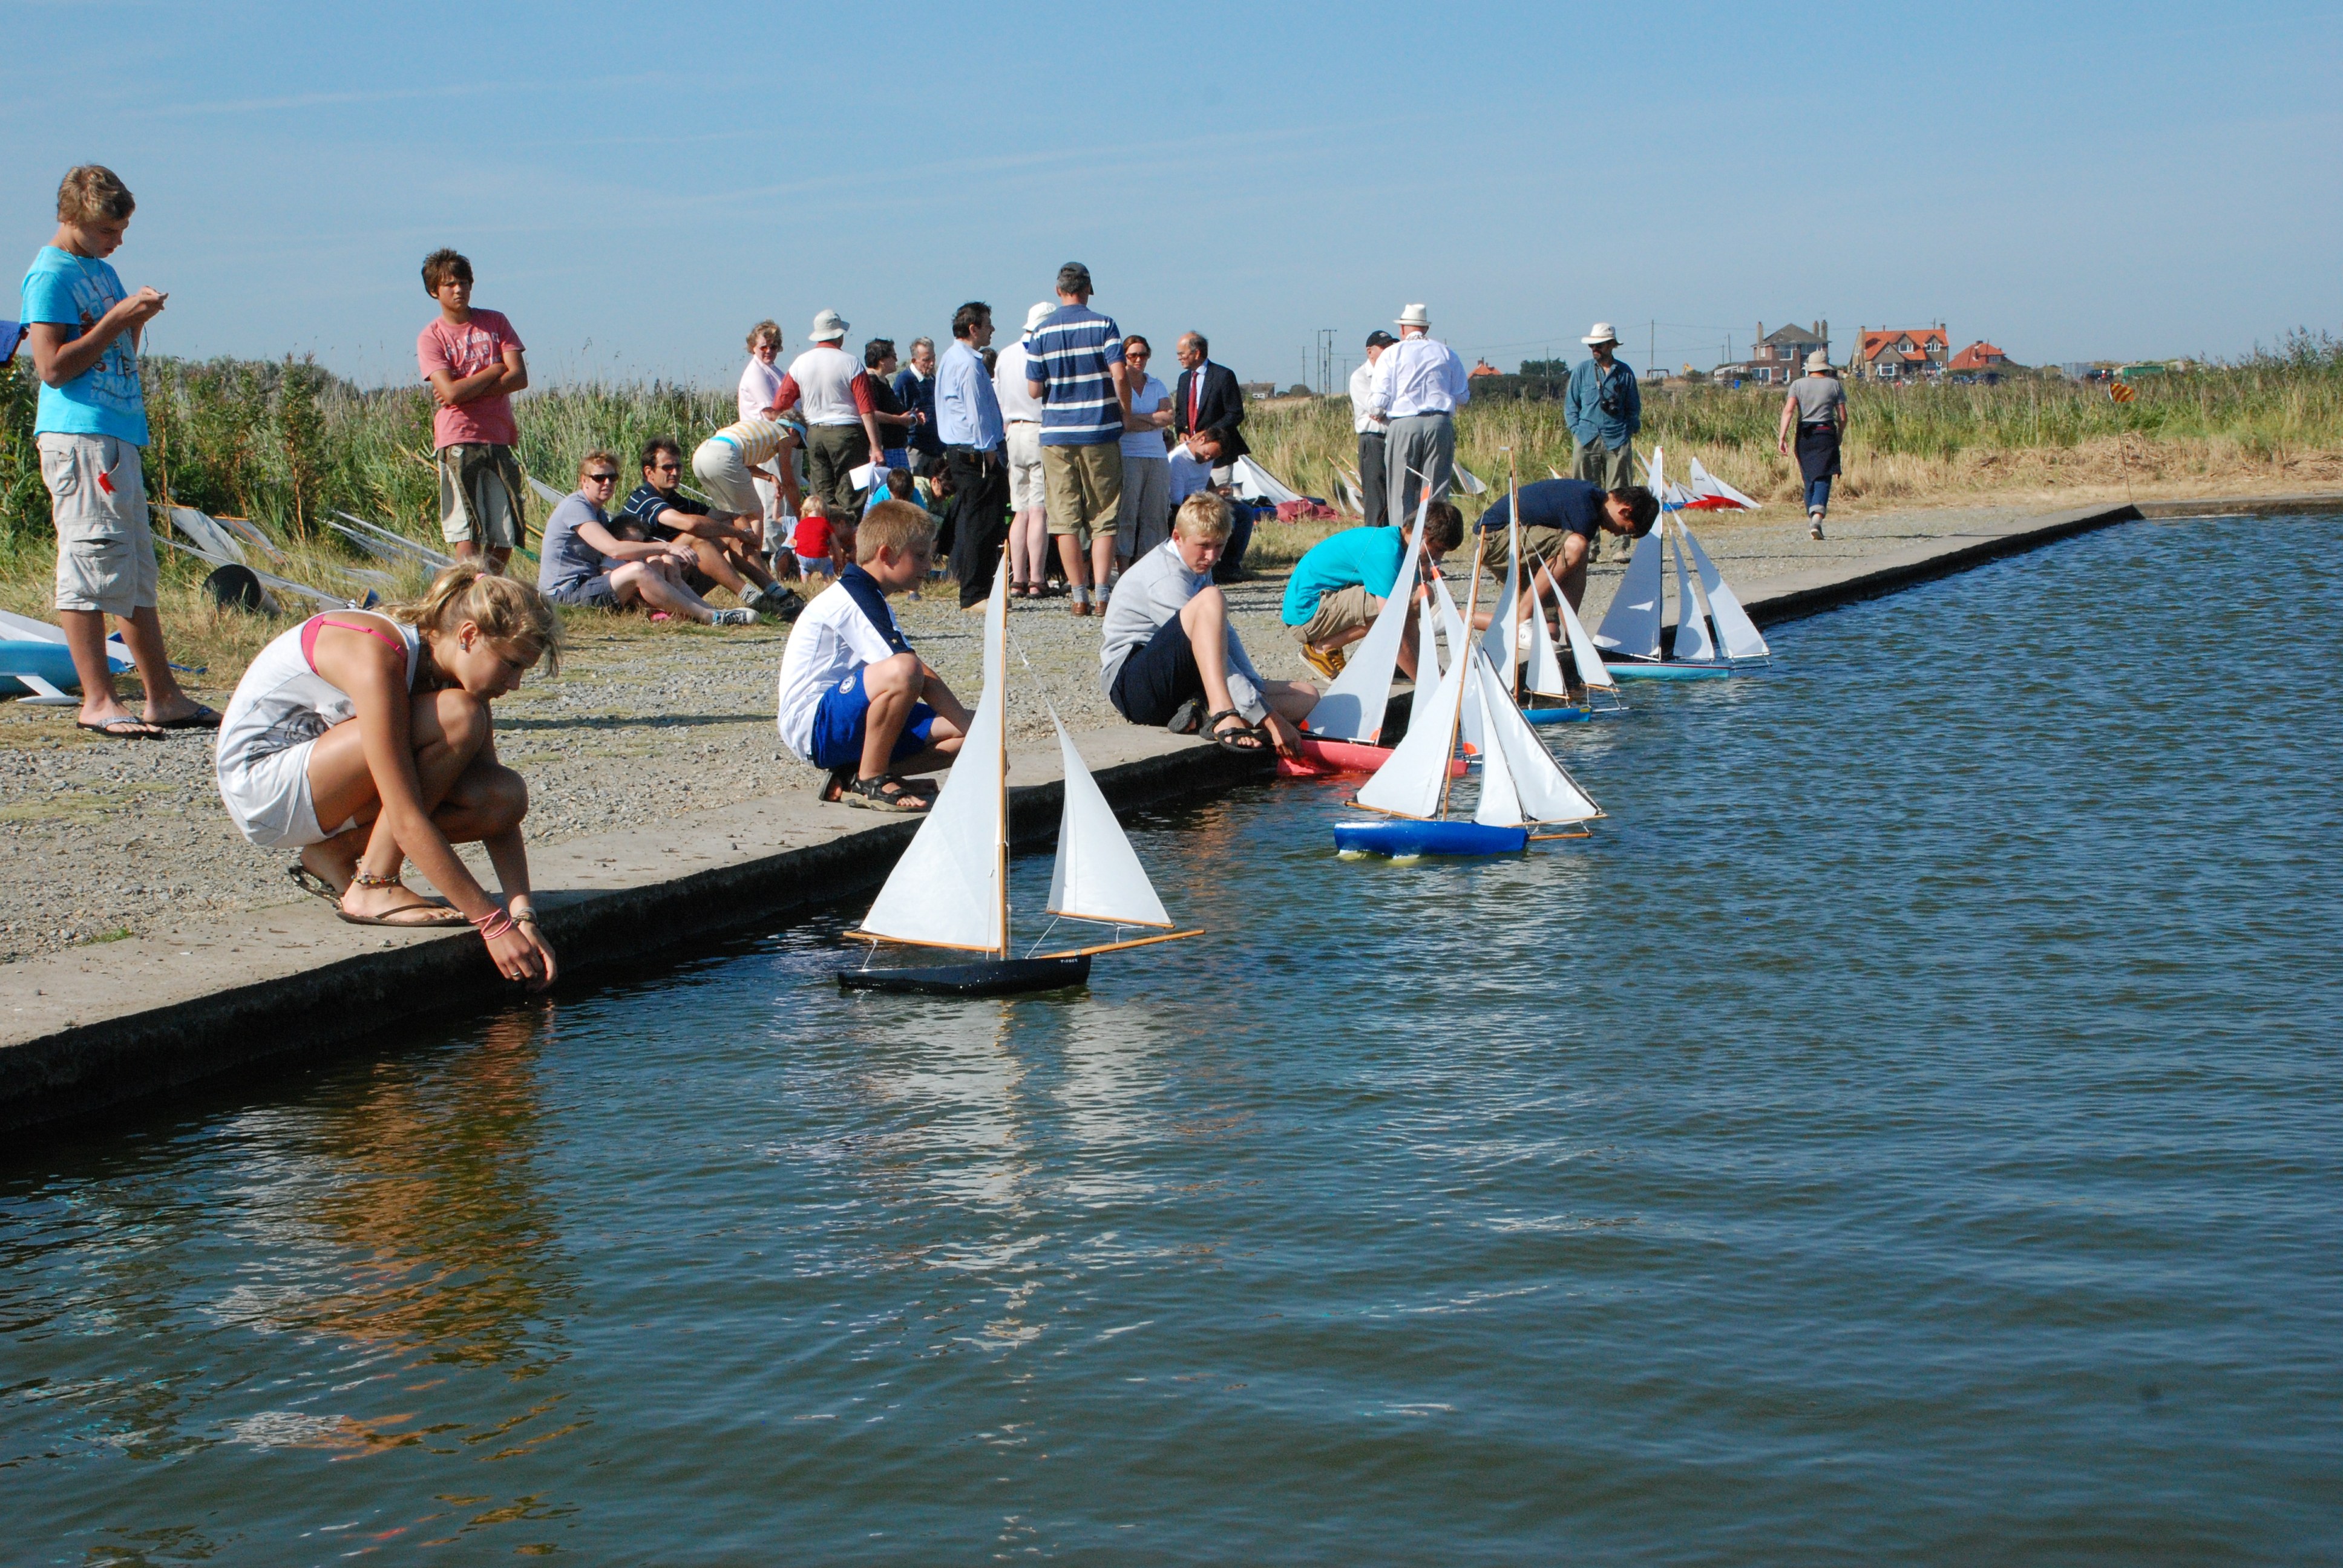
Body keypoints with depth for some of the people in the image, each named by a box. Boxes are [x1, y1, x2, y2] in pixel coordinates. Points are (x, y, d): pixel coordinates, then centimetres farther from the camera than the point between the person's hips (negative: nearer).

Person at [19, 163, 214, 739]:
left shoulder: (102, 271, 20)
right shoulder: (50, 275, -8)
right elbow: (53, 366, -15)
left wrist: (137, 319, 7)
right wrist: (116, 320, -15)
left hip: (119, 433, 10)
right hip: (77, 436, -10)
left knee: (138, 571, 10)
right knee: (91, 562, -10)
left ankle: (163, 696, 14)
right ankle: (97, 701, -9)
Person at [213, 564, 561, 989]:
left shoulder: (451, 668, -4)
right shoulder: (376, 657, -29)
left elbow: (500, 805, -6)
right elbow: (407, 821, -32)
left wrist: (523, 917, -18)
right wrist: (493, 922, -32)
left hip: (325, 787, 8)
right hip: (261, 787, -8)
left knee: (507, 797, -12)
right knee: (458, 719, -26)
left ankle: (335, 854, 2)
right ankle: (372, 887, -16)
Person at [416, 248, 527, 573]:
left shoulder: (495, 322, 11)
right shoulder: (431, 337, 2)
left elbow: (519, 378, 0)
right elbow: (452, 392, -11)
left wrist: (469, 390, -9)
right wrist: (496, 369, -3)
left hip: (499, 439, 3)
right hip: (458, 441, -3)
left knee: (505, 539, 1)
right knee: (468, 535, -10)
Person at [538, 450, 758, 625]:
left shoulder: (599, 514, 20)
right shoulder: (575, 507, -12)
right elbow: (614, 549, -26)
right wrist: (667, 548, -27)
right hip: (565, 591, -10)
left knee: (660, 564, -1)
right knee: (638, 570, -30)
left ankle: (710, 610, -17)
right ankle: (708, 617, -30)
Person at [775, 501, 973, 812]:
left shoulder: (870, 599, 20)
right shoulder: (852, 598, -14)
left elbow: (922, 679, 17)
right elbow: (917, 674, -20)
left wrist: (975, 733, 8)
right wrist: (971, 726, -17)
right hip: (812, 725, -10)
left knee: (961, 735, -3)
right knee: (902, 670, -35)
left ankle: (851, 778, -4)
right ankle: (869, 781, -20)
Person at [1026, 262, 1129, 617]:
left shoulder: (1042, 332, 3)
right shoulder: (1103, 325, -2)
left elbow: (1034, 389, 3)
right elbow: (1120, 376, -11)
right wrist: (1126, 414, 3)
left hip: (1057, 434, 1)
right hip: (1100, 432, -1)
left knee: (1066, 518, 4)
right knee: (1103, 517, 5)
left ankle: (1079, 595, 1)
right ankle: (1102, 592, -4)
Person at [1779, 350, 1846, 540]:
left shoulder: (1798, 385, 4)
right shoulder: (1834, 385, 3)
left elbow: (1789, 410, -10)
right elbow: (1843, 417, 1)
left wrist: (1782, 436, -15)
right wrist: (1839, 438, 16)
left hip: (1804, 435, 2)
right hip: (1826, 434, -2)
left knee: (1809, 478, 15)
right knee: (1823, 478, -7)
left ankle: (1811, 519, 22)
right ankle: (1817, 516, -29)